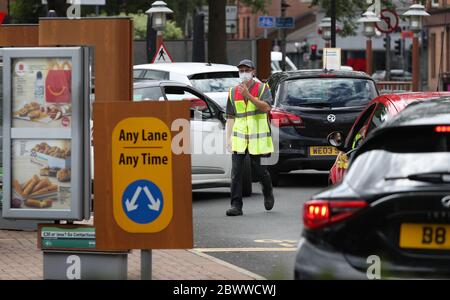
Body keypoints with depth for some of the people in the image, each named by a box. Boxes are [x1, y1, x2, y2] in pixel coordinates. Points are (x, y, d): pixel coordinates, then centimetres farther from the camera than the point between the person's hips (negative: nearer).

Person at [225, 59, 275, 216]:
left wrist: (248, 96, -22)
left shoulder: (262, 88, 1)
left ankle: (268, 191, 36)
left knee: (258, 171, 5)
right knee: (236, 172, -7)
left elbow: (266, 107, -16)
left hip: (257, 138, -2)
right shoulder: (233, 91, 12)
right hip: (239, 138, 2)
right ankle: (236, 205, -6)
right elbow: (230, 117, 13)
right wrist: (228, 137, 5)